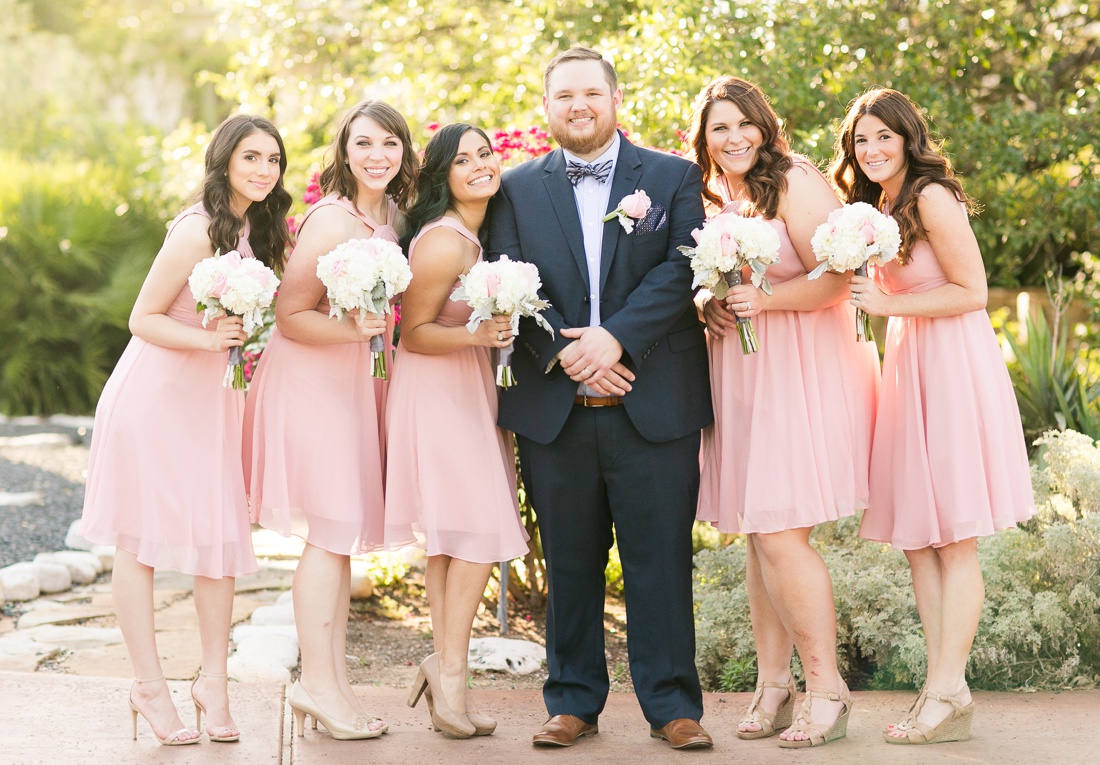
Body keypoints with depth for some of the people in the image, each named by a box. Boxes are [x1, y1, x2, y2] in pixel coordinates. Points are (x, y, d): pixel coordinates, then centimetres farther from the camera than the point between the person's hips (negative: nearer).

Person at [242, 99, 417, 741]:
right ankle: (318, 682, -1)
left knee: (345, 532, 10)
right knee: (332, 528, -8)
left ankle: (335, 681, 16)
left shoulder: (391, 215, 6)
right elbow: (290, 315, -18)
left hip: (353, 379, 9)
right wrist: (354, 330, -30)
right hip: (310, 378, -9)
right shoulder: (332, 220, -19)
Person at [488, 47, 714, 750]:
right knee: (570, 561, 8)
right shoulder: (518, 189, 12)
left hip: (654, 403, -1)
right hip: (554, 408, 2)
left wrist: (617, 336, -17)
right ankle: (573, 701, 18)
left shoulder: (674, 177, 8)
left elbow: (684, 268, -5)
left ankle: (674, 705, 8)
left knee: (661, 559, 0)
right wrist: (564, 351, -14)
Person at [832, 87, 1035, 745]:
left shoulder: (932, 198, -11)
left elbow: (972, 291, -14)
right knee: (916, 539, 6)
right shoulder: (881, 207, 16)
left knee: (954, 539, -6)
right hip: (910, 369, 9)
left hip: (952, 367, -9)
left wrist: (887, 305, -15)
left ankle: (949, 692, -4)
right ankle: (944, 687, 9)